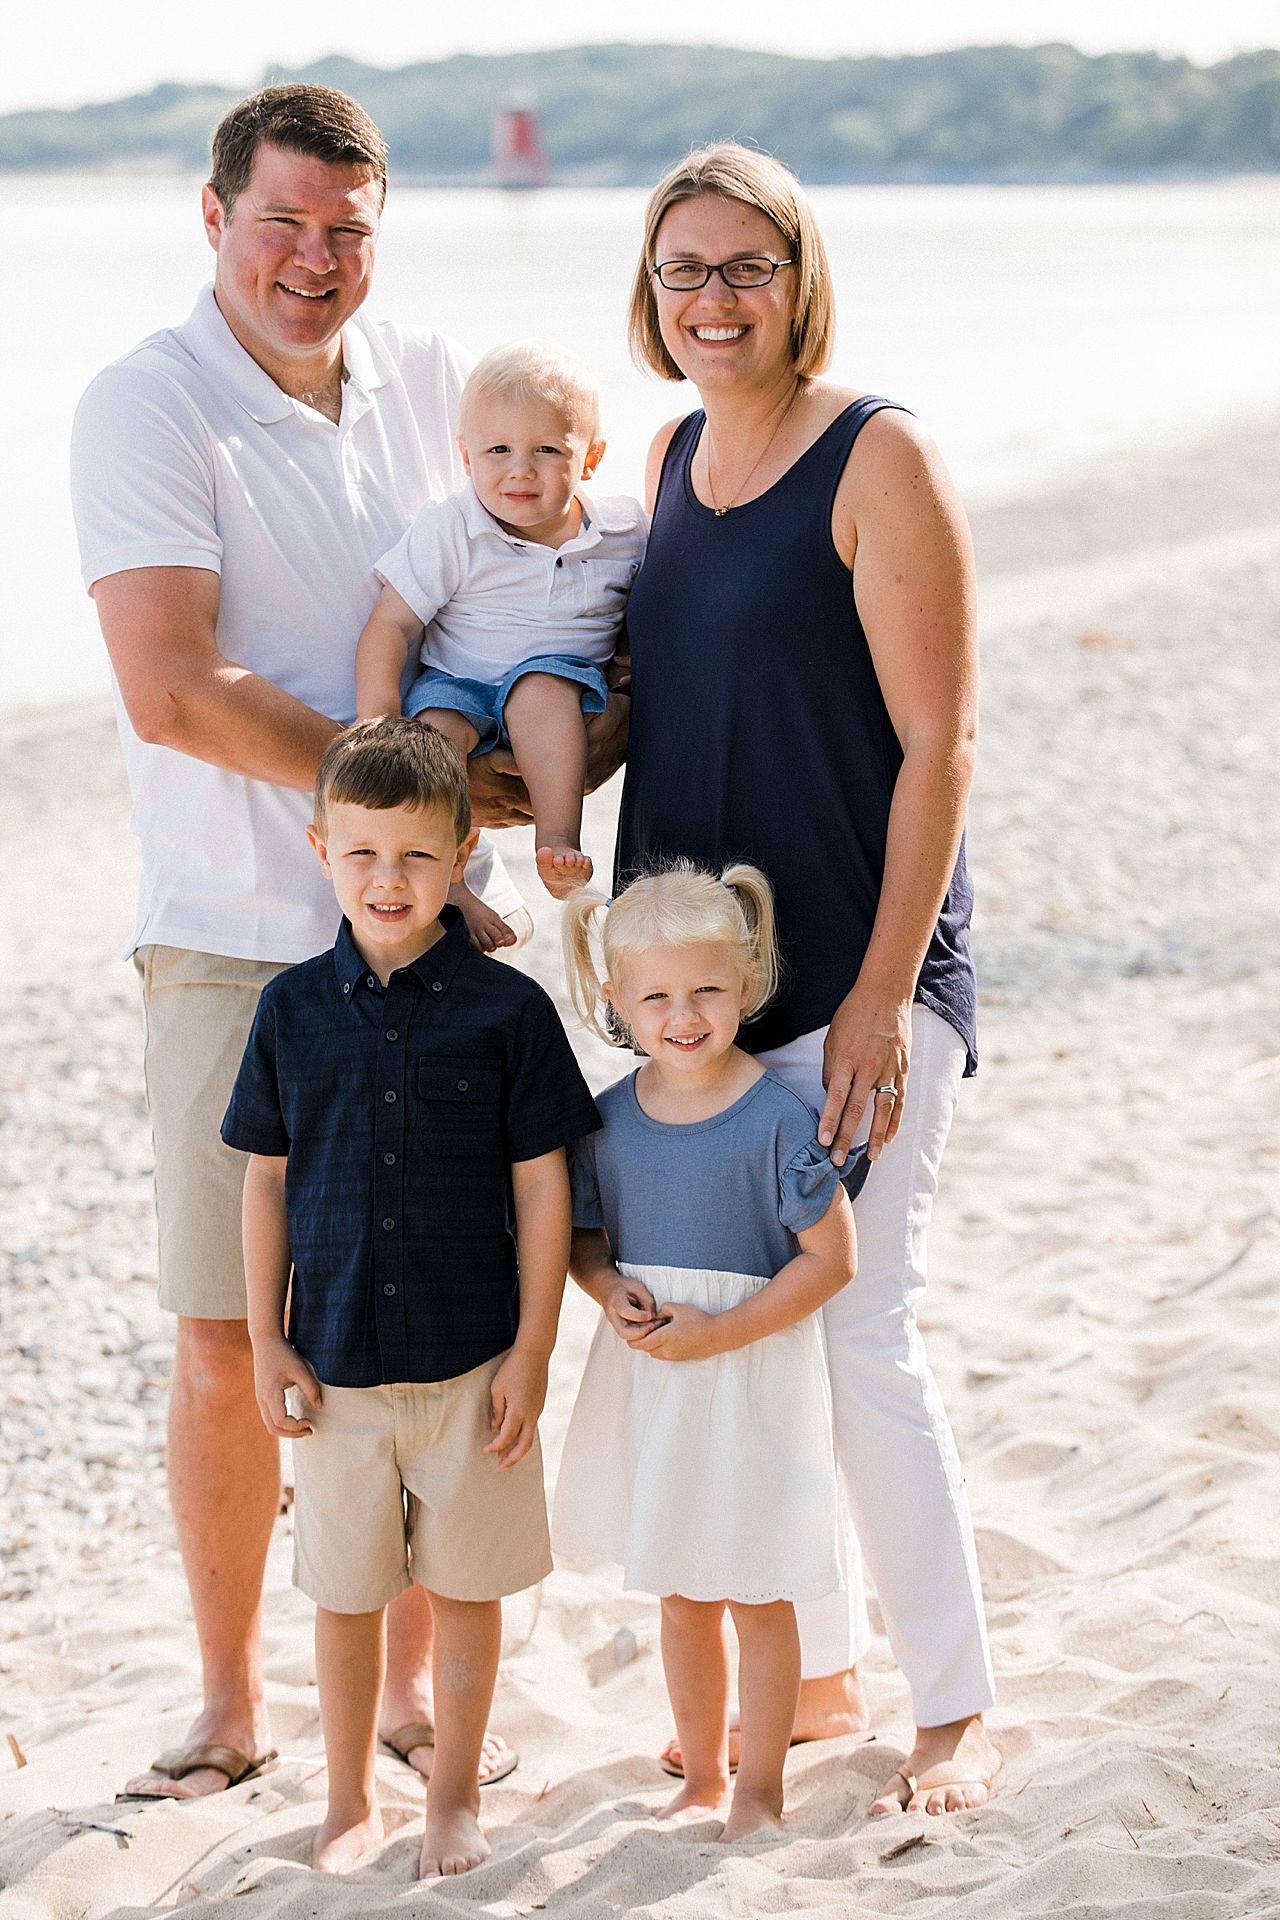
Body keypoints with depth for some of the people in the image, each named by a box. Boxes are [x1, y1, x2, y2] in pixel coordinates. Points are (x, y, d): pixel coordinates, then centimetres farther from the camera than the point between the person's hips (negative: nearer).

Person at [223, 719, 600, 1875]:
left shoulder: (506, 1009, -7)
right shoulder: (294, 1010, -1)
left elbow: (542, 1188, -4)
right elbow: (267, 1180, 6)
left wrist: (532, 1353, -5)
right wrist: (267, 1341, 2)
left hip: (473, 1363, -1)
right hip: (336, 1367, 2)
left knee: (467, 1589, 10)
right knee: (346, 1595, 12)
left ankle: (456, 1797, 28)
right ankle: (351, 1801, 28)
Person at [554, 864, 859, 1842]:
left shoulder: (776, 1119, -15)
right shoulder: (610, 1118, 0)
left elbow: (830, 1257, -13)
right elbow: (584, 1235, 13)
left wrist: (719, 1332, -19)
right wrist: (612, 1291, -9)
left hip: (751, 1383, -4)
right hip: (646, 1383, 5)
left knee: (756, 1597, 6)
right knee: (682, 1598, 15)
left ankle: (759, 1789, 19)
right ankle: (702, 1779, 30)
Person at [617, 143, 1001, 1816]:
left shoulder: (879, 460, -11)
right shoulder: (677, 453, 11)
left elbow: (938, 744, -14)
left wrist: (881, 993, -18)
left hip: (855, 972, -7)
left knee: (854, 1334, -8)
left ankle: (955, 1714, 7)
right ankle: (816, 1673, 26)